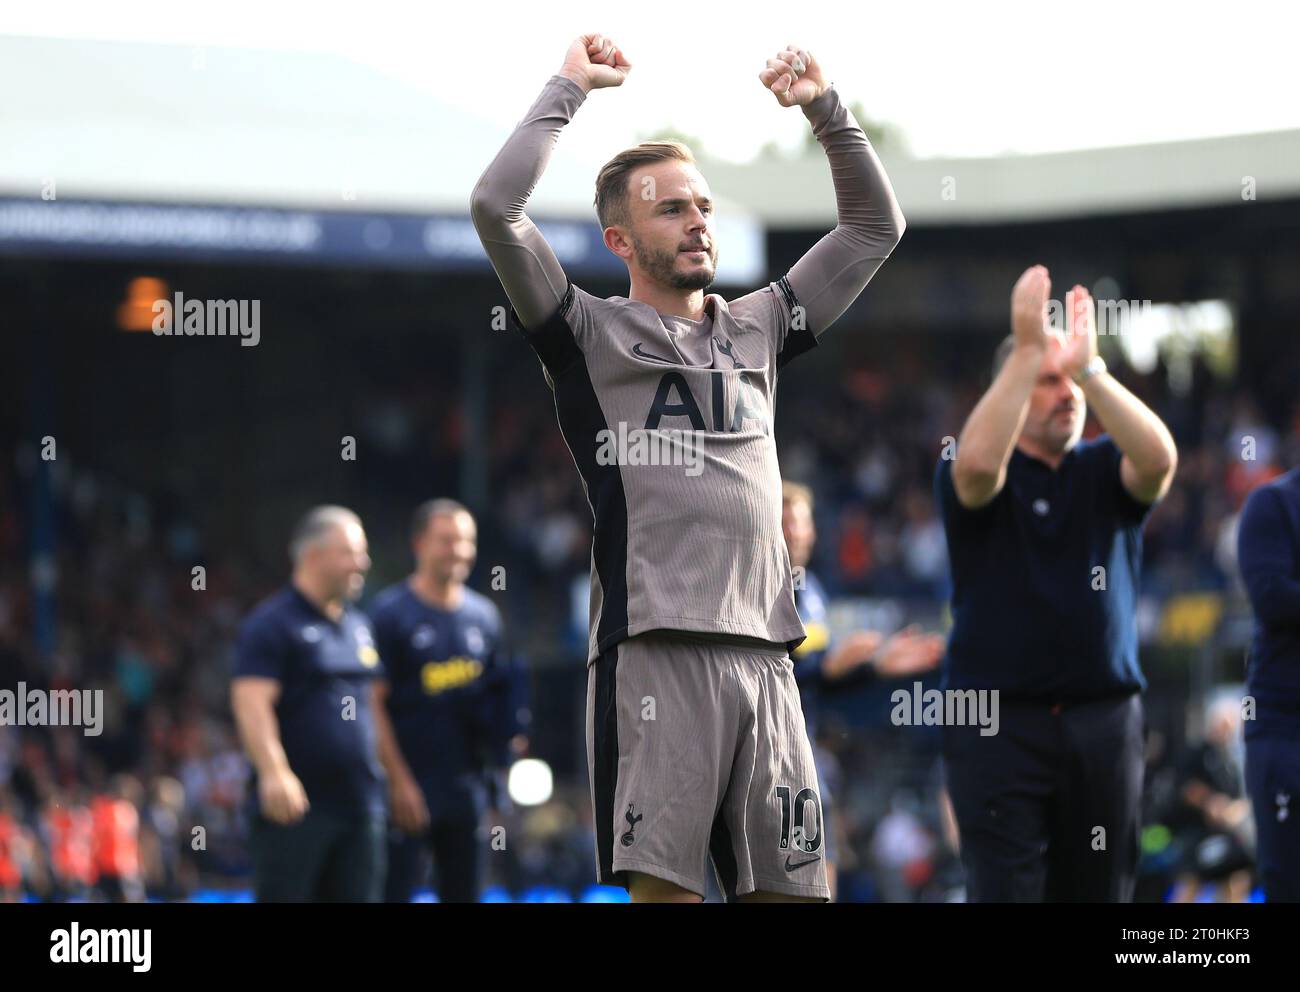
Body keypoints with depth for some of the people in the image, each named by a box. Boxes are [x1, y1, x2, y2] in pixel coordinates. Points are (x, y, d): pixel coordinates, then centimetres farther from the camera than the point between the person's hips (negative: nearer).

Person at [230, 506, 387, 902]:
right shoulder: (273, 624, -8)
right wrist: (274, 772, -30)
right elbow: (251, 702, -18)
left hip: (360, 805, 8)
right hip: (294, 809, -7)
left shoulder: (359, 626, 17)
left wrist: (386, 775, 22)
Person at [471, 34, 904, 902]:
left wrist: (825, 110, 17)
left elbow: (876, 226, 28)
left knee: (789, 887, 2)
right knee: (665, 886, -10)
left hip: (763, 652, 5)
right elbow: (495, 207, -6)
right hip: (655, 647, -5)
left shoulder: (754, 330, 22)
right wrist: (569, 89, 2)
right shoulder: (592, 334, 8)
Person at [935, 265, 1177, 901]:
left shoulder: (1105, 472, 10)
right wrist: (1028, 353, -25)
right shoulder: (975, 481, 2)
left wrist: (1090, 369, -21)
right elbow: (977, 462, -23)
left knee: (1097, 890, 4)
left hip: (1102, 722, 3)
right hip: (998, 721, -3)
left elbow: (1159, 459, -12)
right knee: (1003, 890, -11)